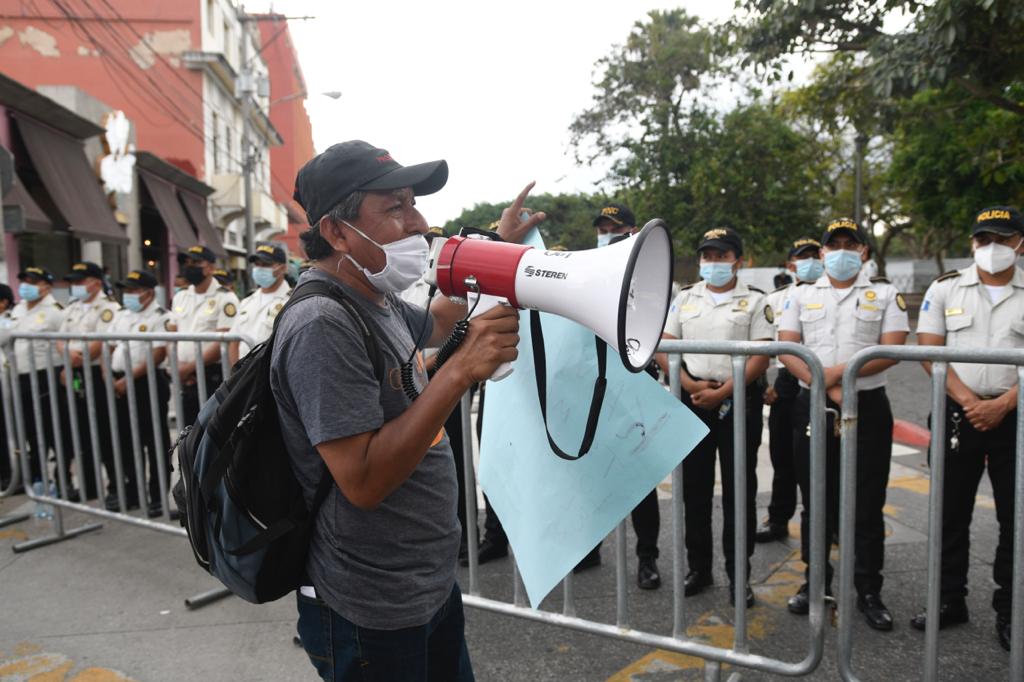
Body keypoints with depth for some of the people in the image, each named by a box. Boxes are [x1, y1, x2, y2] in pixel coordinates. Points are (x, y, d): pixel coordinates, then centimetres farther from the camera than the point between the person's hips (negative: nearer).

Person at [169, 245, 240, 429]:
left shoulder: (225, 298, -8)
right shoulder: (180, 298, 14)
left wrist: (190, 367, -13)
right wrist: (178, 367, 0)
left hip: (214, 377, -6)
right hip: (184, 379, 7)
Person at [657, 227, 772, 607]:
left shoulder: (755, 301, 1)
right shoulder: (684, 298, 11)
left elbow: (761, 357, -7)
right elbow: (663, 348, 6)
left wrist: (722, 392, -16)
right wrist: (690, 384, -9)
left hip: (738, 401, -3)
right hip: (692, 401, 3)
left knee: (739, 490, 3)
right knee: (694, 488, 9)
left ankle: (739, 575, 16)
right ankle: (698, 569, 23)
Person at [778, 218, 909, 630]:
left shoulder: (885, 295, 5)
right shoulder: (802, 296, 10)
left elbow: (891, 350, -8)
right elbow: (786, 350, -1)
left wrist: (838, 373, -19)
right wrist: (825, 389, -13)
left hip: (868, 407, -1)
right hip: (812, 407, 2)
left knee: (867, 505, 5)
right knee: (815, 501, 10)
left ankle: (869, 592, 18)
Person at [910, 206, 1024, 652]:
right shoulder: (944, 289, 3)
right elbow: (929, 350, -3)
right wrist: (968, 402, -12)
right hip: (956, 413, 0)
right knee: (952, 515, 7)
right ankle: (951, 601, 21)